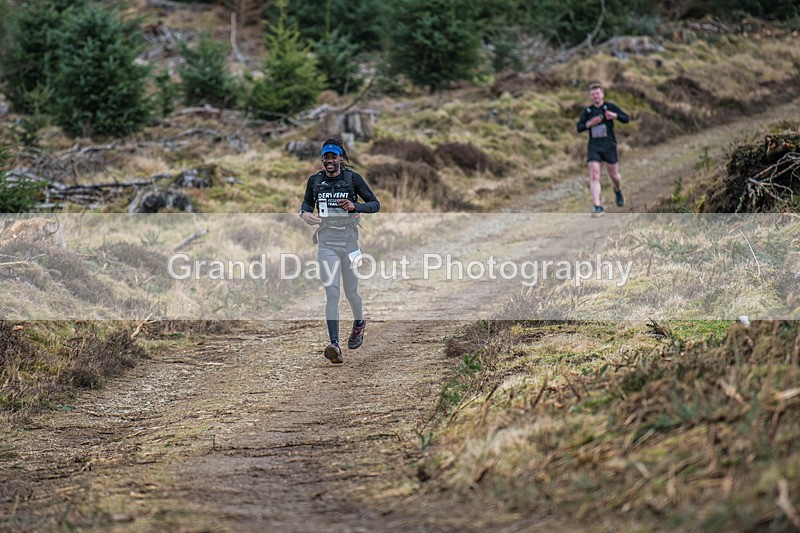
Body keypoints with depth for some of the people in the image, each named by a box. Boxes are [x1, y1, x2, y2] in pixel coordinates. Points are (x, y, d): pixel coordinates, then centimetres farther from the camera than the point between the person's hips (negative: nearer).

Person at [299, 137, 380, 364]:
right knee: (331, 292, -11)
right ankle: (334, 345, -18)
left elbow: (375, 204, -1)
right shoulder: (315, 180, 5)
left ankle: (359, 323, 43)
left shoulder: (353, 178, -4)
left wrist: (354, 206, -19)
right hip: (326, 243, 1)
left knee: (351, 292, 9)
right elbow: (307, 202, 21)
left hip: (349, 241, -1)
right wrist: (305, 213, -2)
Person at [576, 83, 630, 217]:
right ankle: (597, 207, -15)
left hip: (609, 145, -1)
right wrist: (589, 124, -11)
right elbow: (579, 128, 8)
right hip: (594, 147, 1)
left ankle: (618, 191, 44)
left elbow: (626, 119, 1)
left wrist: (615, 116, -18)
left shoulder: (610, 107, 2)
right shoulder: (587, 111, 7)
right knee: (594, 175, -12)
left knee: (614, 175, 9)